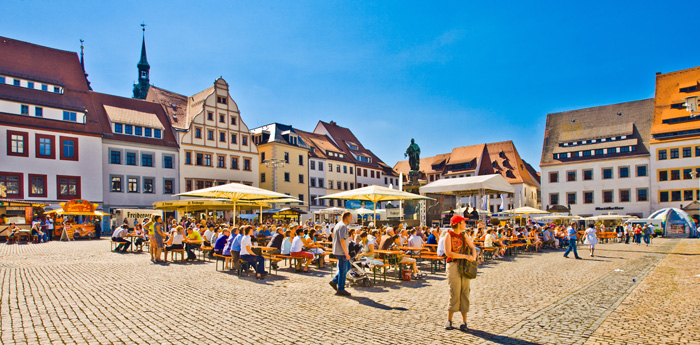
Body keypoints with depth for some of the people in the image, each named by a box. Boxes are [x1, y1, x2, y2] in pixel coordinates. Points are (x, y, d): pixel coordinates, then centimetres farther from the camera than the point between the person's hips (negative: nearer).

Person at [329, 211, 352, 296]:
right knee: (343, 270, -1)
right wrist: (346, 253, -21)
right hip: (341, 252, -10)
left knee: (348, 266, 19)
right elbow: (342, 240, -24)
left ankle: (334, 281, 19)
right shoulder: (343, 226, -18)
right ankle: (340, 290, 9)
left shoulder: (338, 225, 15)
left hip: (337, 251, 10)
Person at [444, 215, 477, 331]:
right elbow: (448, 253, -13)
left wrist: (473, 257, -11)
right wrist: (465, 256, -15)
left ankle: (464, 321, 12)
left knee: (465, 293, 4)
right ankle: (449, 321, 7)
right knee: (455, 293, -6)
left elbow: (472, 247, 11)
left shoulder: (464, 235, 15)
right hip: (453, 265, -5)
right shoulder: (449, 235, -4)